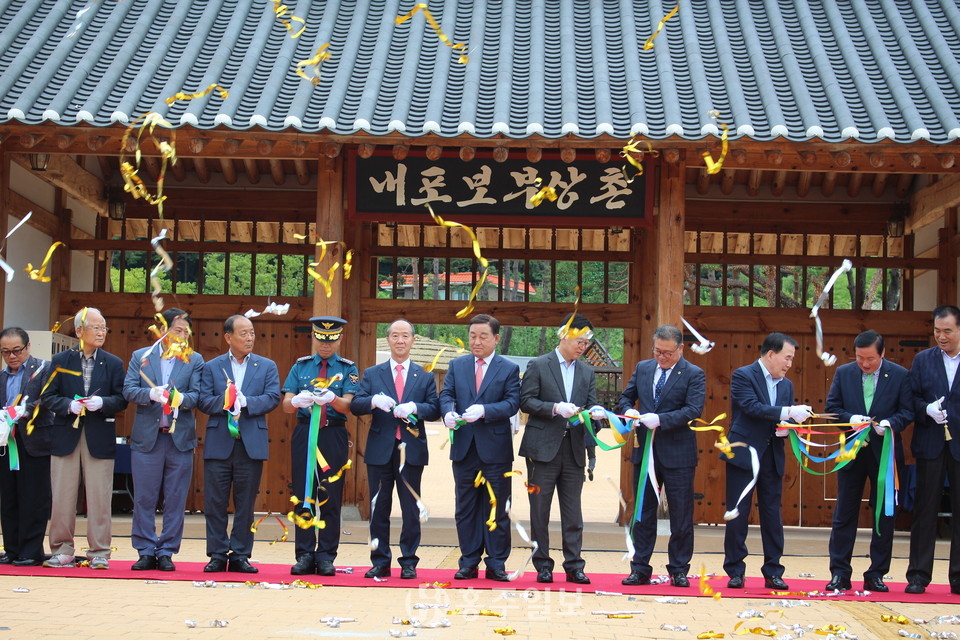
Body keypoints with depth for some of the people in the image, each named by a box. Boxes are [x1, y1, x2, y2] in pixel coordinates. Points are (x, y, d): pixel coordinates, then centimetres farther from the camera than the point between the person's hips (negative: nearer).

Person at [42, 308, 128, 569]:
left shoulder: (113, 364, 8)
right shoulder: (60, 361, 7)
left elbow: (121, 400, 4)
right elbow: (47, 397, 4)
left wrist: (102, 403, -15)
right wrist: (68, 405, -14)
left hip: (100, 437, 0)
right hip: (65, 436, 0)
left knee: (99, 497, -1)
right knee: (62, 496, 3)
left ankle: (99, 552, 5)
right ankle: (62, 551, 12)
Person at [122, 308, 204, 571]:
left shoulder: (194, 360, 8)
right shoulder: (140, 356, 9)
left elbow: (197, 395, -2)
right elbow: (128, 390, 0)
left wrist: (180, 398, -22)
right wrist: (151, 394, -18)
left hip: (180, 438, 0)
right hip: (146, 438, 0)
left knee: (175, 500, 2)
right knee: (144, 499, 3)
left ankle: (166, 552, 10)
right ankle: (146, 552, 12)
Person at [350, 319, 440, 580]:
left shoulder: (425, 376, 11)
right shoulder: (372, 374, 10)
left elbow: (435, 409, 1)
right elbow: (355, 406, -1)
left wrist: (415, 407, -18)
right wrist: (374, 401, -20)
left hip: (412, 451, 0)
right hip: (380, 451, 0)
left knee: (411, 508, 2)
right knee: (379, 509, 5)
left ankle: (409, 562, 10)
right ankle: (380, 562, 13)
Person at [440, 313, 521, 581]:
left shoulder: (509, 369, 3)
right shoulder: (456, 365, 12)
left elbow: (512, 403, -8)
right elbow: (446, 395, 4)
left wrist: (484, 411, -23)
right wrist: (448, 412, -18)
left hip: (496, 450, -3)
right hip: (464, 448, 3)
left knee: (496, 508, 2)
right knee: (466, 508, 7)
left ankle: (496, 564, 9)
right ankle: (469, 562, 14)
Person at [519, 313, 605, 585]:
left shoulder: (587, 372, 14)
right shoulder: (538, 365, -1)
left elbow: (591, 403, 11)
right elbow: (526, 401, -6)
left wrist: (595, 411, -12)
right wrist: (556, 408, -19)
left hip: (573, 449, 4)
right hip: (543, 447, -4)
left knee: (573, 512, 4)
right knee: (540, 510, 3)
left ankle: (574, 566, 7)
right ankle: (543, 565, 10)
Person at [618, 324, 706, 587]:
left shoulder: (694, 375, -4)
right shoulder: (642, 368, 10)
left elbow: (693, 410, -15)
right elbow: (626, 397, 17)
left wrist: (660, 420, -25)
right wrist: (629, 410, -6)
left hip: (678, 454, -4)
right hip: (644, 450, 4)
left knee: (681, 515, 3)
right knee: (643, 513, 8)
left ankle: (679, 570, 13)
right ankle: (640, 570, 15)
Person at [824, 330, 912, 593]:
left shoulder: (899, 375, -2)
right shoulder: (843, 373, 3)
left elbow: (907, 411, -1)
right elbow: (832, 407, 4)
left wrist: (890, 423, -20)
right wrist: (850, 419, -15)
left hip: (884, 451, -1)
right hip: (852, 452, 1)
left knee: (884, 515, 5)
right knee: (844, 514, 3)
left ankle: (876, 574, 14)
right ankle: (839, 573, 8)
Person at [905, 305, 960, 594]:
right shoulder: (922, 360, 8)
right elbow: (911, 399, 5)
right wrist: (927, 409, -14)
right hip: (931, 445, 1)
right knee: (925, 510, 3)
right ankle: (918, 574, 8)